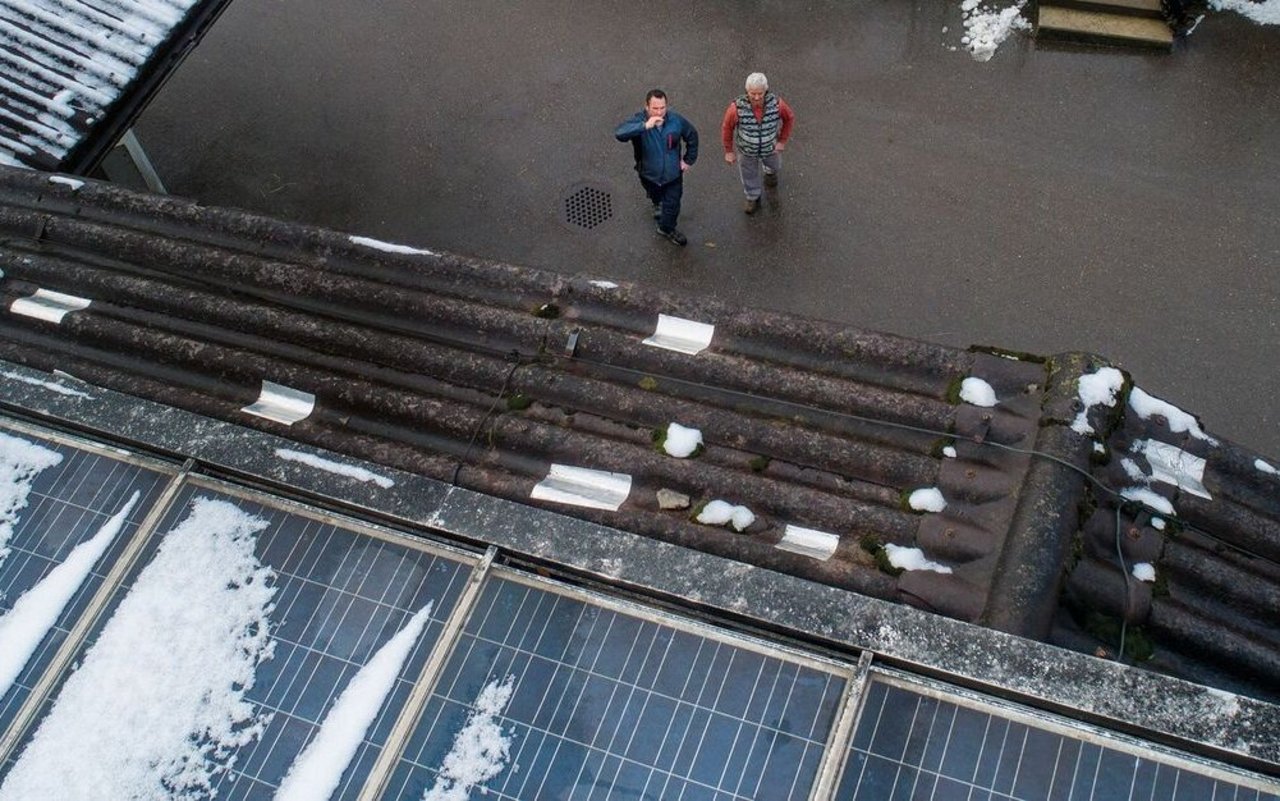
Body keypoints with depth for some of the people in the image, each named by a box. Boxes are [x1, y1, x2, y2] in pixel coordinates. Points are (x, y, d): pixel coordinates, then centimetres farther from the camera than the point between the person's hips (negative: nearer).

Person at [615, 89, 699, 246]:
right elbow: (619, 133, -49)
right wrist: (645, 126, -58)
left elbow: (692, 135, -2)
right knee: (654, 195, 31)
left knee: (672, 204, 15)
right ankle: (657, 204, 67)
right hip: (649, 174, 0)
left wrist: (689, 160, 1)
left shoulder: (676, 120, -22)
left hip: (673, 174, 0)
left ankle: (667, 228, 44)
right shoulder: (638, 120, -29)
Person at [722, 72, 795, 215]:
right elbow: (727, 127, -19)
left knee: (773, 164, 33)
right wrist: (728, 151, -8)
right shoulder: (737, 108, -39)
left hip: (770, 147, 1)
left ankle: (770, 170, 71)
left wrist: (783, 140, -10)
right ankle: (753, 198, 56)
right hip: (746, 149, -1)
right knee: (749, 174, 25)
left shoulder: (776, 103, -36)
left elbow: (789, 118, -13)